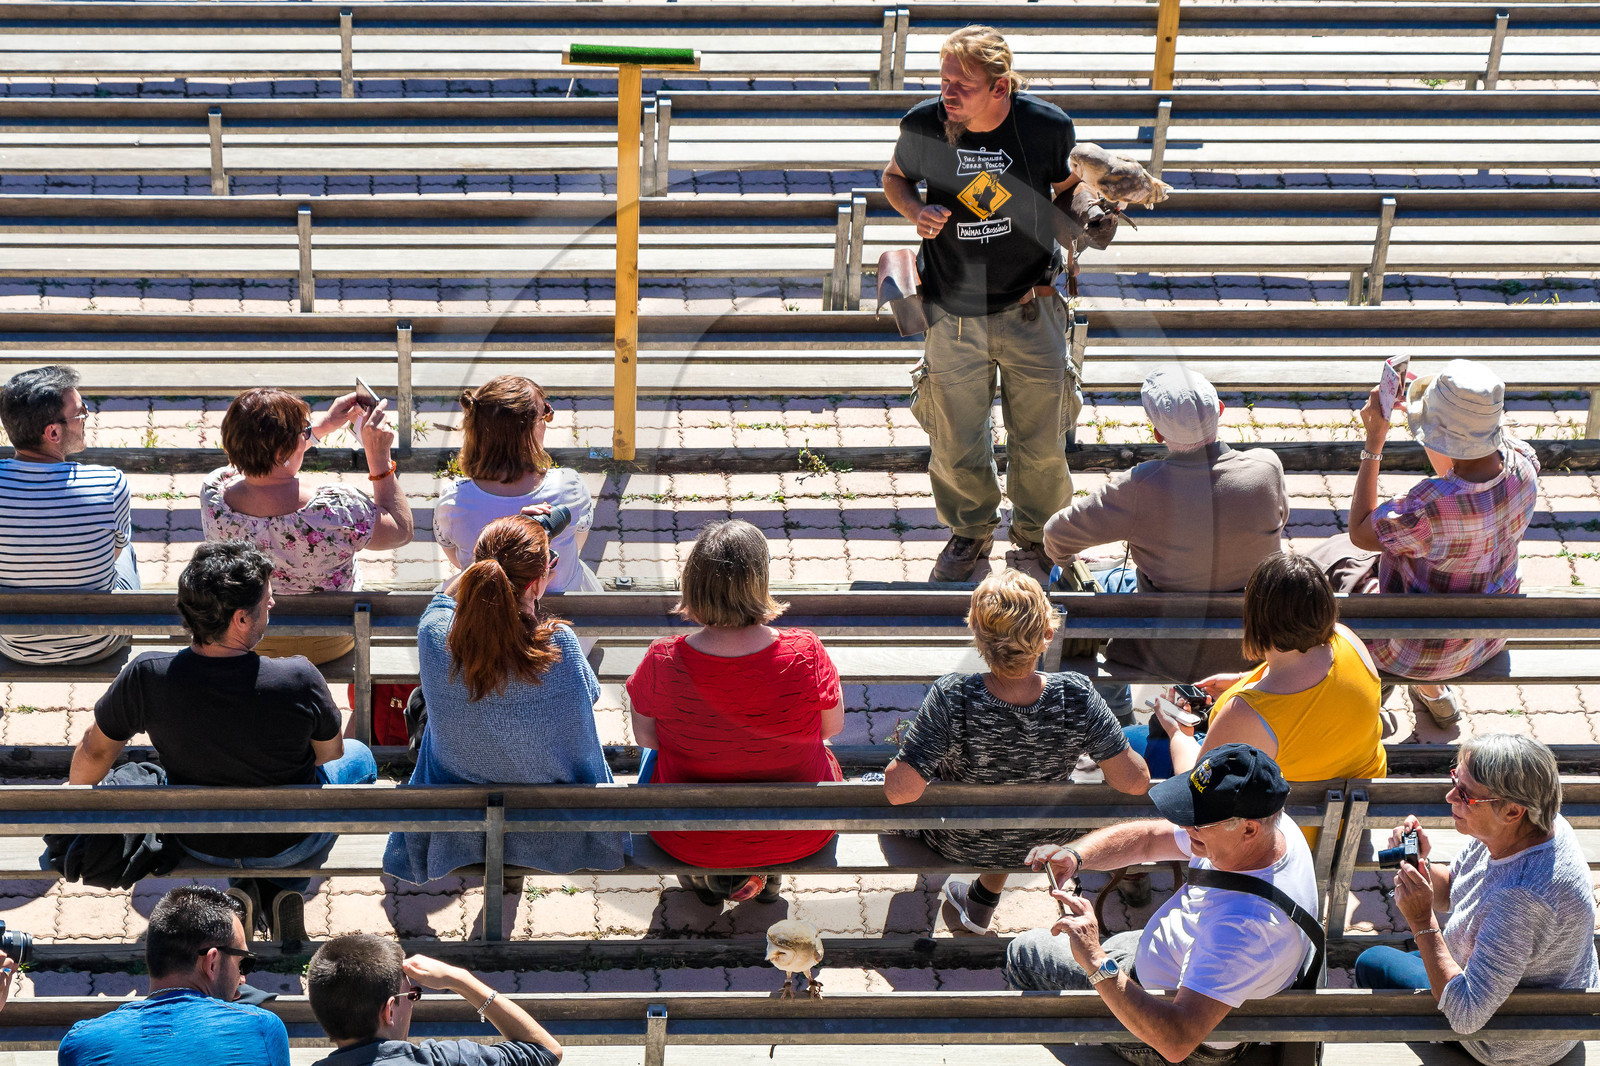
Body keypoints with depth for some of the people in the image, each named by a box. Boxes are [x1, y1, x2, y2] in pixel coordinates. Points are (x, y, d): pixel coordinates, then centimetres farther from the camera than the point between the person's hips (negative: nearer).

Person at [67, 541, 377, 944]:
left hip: (199, 844, 2)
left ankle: (241, 889, 21)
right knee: (359, 757, 29)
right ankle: (284, 890, 16)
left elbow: (95, 752, -9)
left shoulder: (146, 677, -27)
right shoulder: (299, 680, -31)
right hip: (288, 845, -2)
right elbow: (330, 754, -10)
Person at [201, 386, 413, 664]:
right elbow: (402, 530, -18)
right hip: (328, 646, -3)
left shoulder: (213, 494, -26)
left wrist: (322, 426, 2)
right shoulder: (333, 510, -39)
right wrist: (379, 456, -19)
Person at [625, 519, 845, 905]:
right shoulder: (806, 654, -27)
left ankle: (705, 877, 41)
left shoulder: (663, 663, -27)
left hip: (690, 841, 0)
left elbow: (644, 736, -7)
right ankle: (762, 875, 41)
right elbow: (833, 727, -7)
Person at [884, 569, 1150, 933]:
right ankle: (982, 902, 54)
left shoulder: (951, 699, -37)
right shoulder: (1077, 697, -31)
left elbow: (900, 790, -35)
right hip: (1043, 842, 2)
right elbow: (1136, 782, -25)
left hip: (958, 845, -2)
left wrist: (897, 766, -12)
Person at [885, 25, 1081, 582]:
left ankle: (1038, 532, 39)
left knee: (1041, 442, 11)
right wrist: (916, 211, -14)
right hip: (953, 313, 1)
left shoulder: (1047, 126, -16)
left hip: (1031, 310, 0)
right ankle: (971, 532, 40)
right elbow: (895, 177, 7)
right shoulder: (923, 125, -15)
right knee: (956, 445, 11)